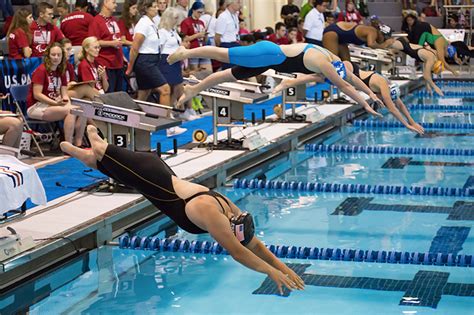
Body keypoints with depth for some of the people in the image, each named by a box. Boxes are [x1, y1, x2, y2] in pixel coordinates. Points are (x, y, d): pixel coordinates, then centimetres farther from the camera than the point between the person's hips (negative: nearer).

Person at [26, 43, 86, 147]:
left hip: (53, 105, 8)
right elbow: (37, 94, -16)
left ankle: (78, 145, -16)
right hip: (36, 107, -7)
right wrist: (55, 103, -25)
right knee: (70, 111, -29)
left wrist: (67, 103, -13)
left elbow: (64, 94, 10)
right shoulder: (41, 70, -10)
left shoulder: (61, 72, 12)